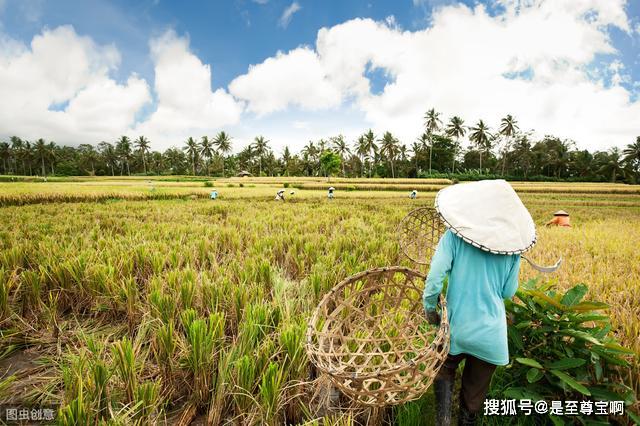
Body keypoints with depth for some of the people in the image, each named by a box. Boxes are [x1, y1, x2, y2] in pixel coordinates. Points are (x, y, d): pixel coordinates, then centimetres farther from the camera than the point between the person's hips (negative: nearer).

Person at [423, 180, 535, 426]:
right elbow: (508, 292, 2)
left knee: (444, 371, 26)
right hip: (491, 332, 2)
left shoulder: (454, 235, -12)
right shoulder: (512, 242, -5)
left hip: (456, 325, -1)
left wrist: (429, 308, -2)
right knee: (475, 392, 21)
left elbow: (434, 278, -18)